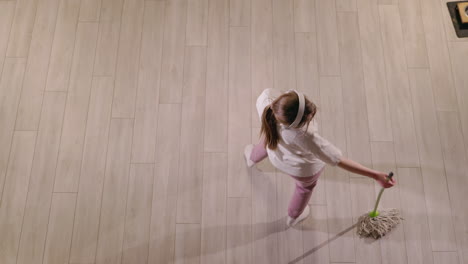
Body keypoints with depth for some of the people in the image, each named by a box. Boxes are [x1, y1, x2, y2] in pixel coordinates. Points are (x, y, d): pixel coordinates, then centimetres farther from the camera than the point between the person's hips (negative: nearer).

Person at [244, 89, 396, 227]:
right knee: (306, 186, 34)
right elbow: (339, 161, -41)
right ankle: (294, 217, 66)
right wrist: (376, 175, -37)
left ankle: (252, 158, 79)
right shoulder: (305, 137, -50)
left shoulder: (266, 97, -40)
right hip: (305, 169, -3)